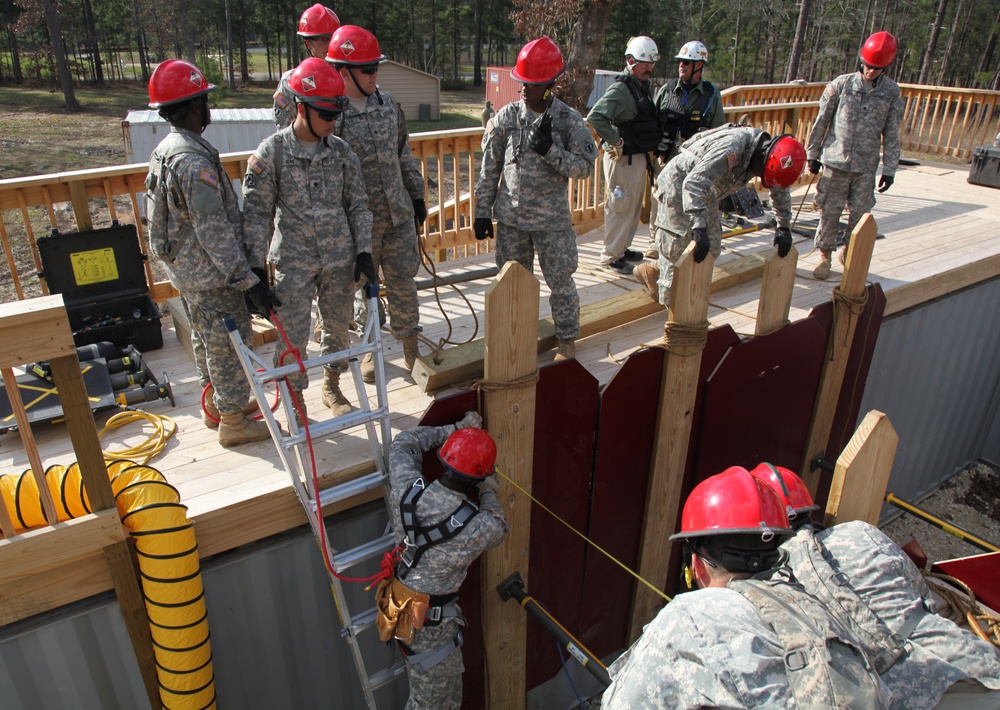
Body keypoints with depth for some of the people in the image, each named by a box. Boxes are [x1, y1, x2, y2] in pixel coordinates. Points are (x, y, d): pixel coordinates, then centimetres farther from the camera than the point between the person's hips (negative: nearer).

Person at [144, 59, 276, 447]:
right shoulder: (194, 161, -26)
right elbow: (215, 233, -27)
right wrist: (250, 281, -24)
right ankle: (233, 422, 18)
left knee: (206, 338, 23)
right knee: (231, 343, 4)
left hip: (183, 268, 10)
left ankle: (217, 402, 41)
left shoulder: (165, 149, 7)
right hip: (210, 275, -10)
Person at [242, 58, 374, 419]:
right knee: (293, 335, 0)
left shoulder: (340, 150, 1)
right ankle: (295, 401, 20)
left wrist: (363, 251, -1)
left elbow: (357, 204, 6)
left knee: (339, 325, 14)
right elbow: (255, 212, -5)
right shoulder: (271, 152, -8)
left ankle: (332, 387, 36)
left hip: (340, 257, 3)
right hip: (294, 261, -3)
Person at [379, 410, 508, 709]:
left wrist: (453, 430, 4)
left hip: (401, 607, 6)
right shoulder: (478, 527, -28)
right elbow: (499, 529, -1)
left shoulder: (407, 490, -20)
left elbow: (402, 444, 1)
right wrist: (489, 494, 13)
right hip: (430, 624, -6)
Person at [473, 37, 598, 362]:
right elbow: (489, 169, 3)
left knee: (560, 281, 4)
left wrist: (550, 150, -21)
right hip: (511, 219, 2)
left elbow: (585, 166, -7)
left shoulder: (569, 120, -5)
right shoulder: (506, 117, -1)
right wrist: (482, 212, 3)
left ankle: (567, 339, 22)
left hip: (553, 219, -2)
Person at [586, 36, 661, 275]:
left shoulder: (642, 87, 12)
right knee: (621, 207, -2)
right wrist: (616, 141, -23)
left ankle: (622, 248, 31)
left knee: (634, 206, 18)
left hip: (639, 157, 10)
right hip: (623, 158, -10)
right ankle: (610, 256, 9)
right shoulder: (620, 89, -17)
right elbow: (595, 117, -29)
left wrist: (647, 157, 12)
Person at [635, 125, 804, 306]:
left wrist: (784, 227, 11)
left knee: (712, 250, 5)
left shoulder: (766, 151, -7)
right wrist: (699, 228, -48)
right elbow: (694, 183, -42)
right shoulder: (734, 146, -35)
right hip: (677, 184, -9)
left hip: (706, 194, 9)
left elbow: (780, 191, 12)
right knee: (676, 247, -8)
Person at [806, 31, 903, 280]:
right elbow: (821, 121, 5)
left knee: (860, 213, 5)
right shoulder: (842, 84, -2)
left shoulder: (891, 92, 2)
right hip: (835, 161, -1)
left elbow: (891, 135, 5)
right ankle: (825, 255, 18)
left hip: (866, 167, 1)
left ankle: (849, 252, 26)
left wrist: (889, 170, 3)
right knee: (829, 211, 3)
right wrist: (812, 154, 7)